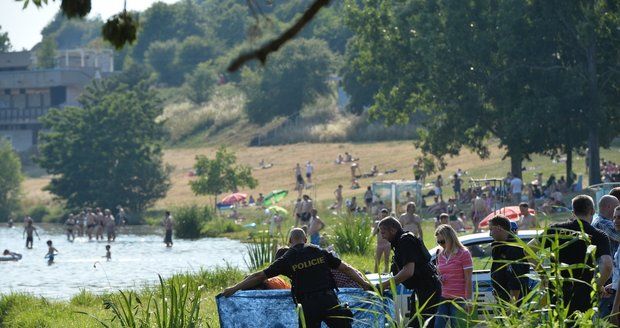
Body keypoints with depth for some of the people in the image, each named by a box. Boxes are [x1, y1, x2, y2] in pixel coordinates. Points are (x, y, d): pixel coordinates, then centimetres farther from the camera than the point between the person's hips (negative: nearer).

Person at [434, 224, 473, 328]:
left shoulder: (463, 253, -6)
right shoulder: (441, 255, 13)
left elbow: (468, 279, -8)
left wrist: (468, 300, -13)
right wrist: (439, 279, 2)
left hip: (458, 300, -6)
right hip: (443, 299, 6)